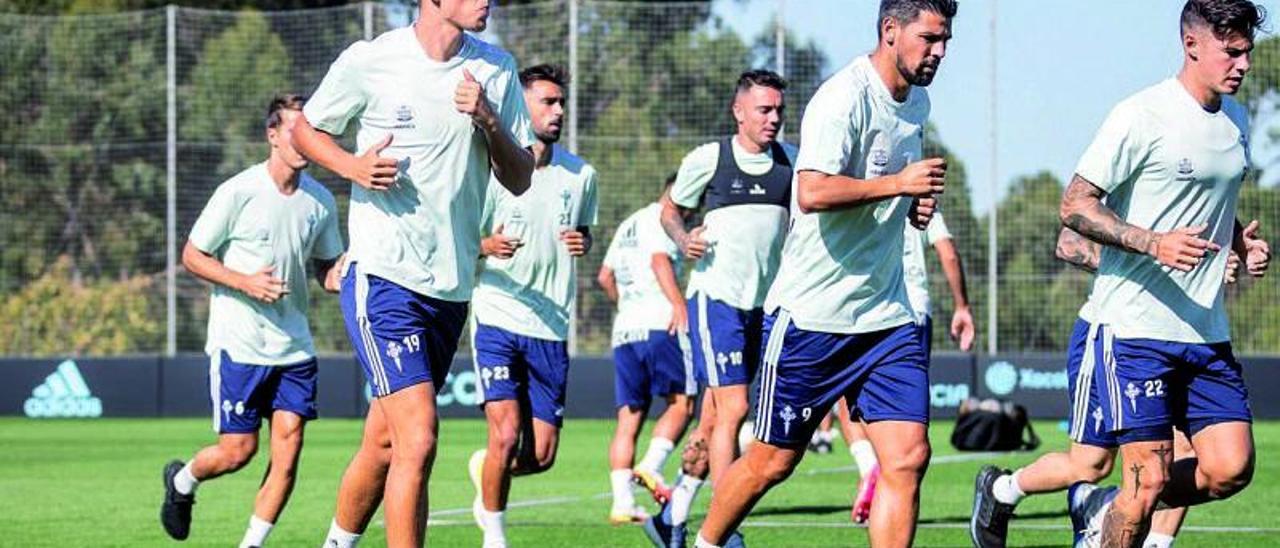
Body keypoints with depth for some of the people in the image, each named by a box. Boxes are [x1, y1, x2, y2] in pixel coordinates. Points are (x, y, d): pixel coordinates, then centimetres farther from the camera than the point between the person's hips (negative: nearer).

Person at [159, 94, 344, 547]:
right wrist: (246, 282, -17)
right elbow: (192, 256, -4)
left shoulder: (320, 201, 5)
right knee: (238, 449, -3)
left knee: (288, 451, -5)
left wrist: (341, 277, -7)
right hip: (238, 343, -4)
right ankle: (182, 481, 29)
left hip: (293, 344, 4)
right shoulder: (238, 193, -10)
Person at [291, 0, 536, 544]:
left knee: (384, 444, 13)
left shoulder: (496, 71, 5)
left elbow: (520, 179, 8)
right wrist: (351, 165, -12)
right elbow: (305, 129, 8)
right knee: (418, 440, -17)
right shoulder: (369, 61, -7)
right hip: (383, 278, -5)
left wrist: (489, 121, -11)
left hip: (452, 288, 5)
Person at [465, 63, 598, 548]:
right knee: (506, 434, -16)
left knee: (541, 455, 1)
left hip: (551, 328, 4)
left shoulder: (580, 175, 7)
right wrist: (488, 246, -24)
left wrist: (582, 243, 0)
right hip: (498, 318, -4)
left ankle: (484, 470, 34)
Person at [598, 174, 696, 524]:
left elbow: (605, 277, 31)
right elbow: (660, 259, -15)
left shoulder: (628, 225, 27)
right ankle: (652, 466, -21)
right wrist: (678, 302, -23)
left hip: (624, 328, 8)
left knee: (629, 418, 3)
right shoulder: (661, 218, 1)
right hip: (659, 324, -8)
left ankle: (621, 502, -6)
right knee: (682, 402, -1)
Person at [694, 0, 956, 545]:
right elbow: (813, 192, -29)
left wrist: (915, 204, 11)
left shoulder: (916, 101, 12)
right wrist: (898, 183, -25)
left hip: (887, 314, 7)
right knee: (774, 459, 5)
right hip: (811, 312, -7)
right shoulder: (843, 97, -16)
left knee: (908, 457, -7)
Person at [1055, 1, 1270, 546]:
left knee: (1230, 469, -4)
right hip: (1137, 328, -7)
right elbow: (1074, 205, -12)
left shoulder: (1236, 119, 13)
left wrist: (1243, 242, 9)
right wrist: (1153, 242, -24)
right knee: (1150, 478, -10)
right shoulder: (1142, 116, -11)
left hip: (1207, 332, 7)